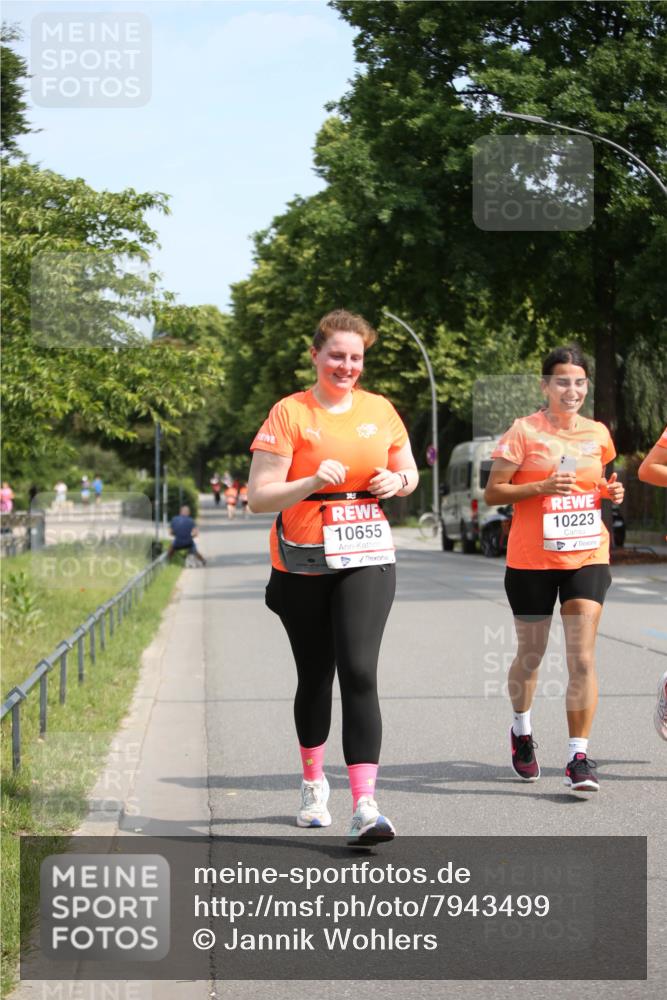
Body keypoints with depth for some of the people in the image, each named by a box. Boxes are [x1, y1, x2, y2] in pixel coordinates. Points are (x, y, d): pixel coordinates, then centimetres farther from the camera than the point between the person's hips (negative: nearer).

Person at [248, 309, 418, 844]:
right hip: (303, 565, -1)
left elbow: (410, 474, 20)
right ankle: (314, 785, 34)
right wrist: (311, 483, -23)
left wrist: (396, 481, -3)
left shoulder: (379, 409, 7)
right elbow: (258, 497, -8)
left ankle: (365, 806, -20)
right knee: (315, 676, 11)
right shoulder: (289, 413, -4)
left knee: (359, 672, -14)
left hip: (367, 560, 1)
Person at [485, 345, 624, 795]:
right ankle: (521, 730, 40)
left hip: (587, 556, 2)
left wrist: (611, 492, 1)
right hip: (532, 559, -2)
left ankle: (579, 756, -7)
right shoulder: (525, 431, -5)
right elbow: (493, 492, -5)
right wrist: (543, 486, -19)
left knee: (583, 656, -10)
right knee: (531, 654, 12)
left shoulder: (598, 434, 7)